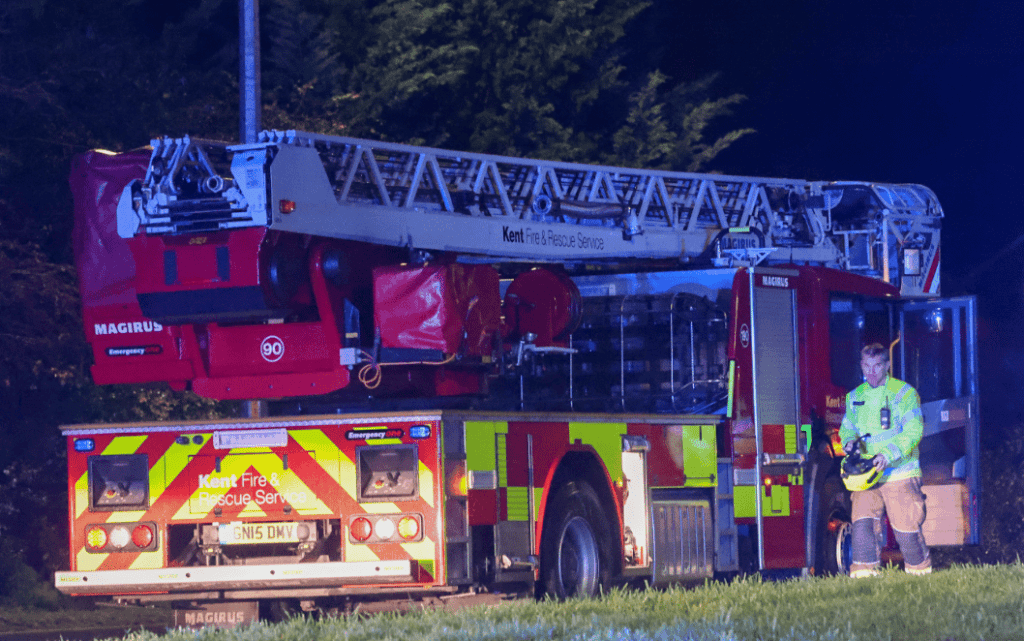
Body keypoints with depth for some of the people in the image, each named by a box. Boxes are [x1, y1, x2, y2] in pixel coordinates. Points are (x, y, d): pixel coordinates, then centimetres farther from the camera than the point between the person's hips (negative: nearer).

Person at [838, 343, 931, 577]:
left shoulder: (904, 393, -4)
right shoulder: (855, 397, 12)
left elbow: (913, 431, -12)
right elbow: (847, 427, 21)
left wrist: (889, 454, -26)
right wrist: (849, 440, -4)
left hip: (900, 473, -4)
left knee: (906, 527, 2)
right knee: (862, 524, -11)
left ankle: (919, 569, 23)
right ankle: (864, 572, -9)